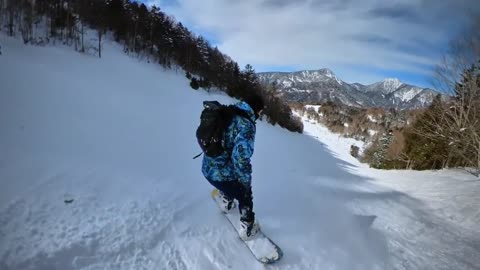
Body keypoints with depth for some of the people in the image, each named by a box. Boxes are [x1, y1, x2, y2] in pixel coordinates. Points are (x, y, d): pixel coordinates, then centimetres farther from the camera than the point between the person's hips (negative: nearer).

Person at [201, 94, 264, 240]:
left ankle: (226, 204, 67)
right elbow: (241, 157, -32)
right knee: (245, 197, 20)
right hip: (222, 174, -8)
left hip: (207, 168, 8)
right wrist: (246, 182, -16)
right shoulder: (247, 125, -25)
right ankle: (247, 230, 39)